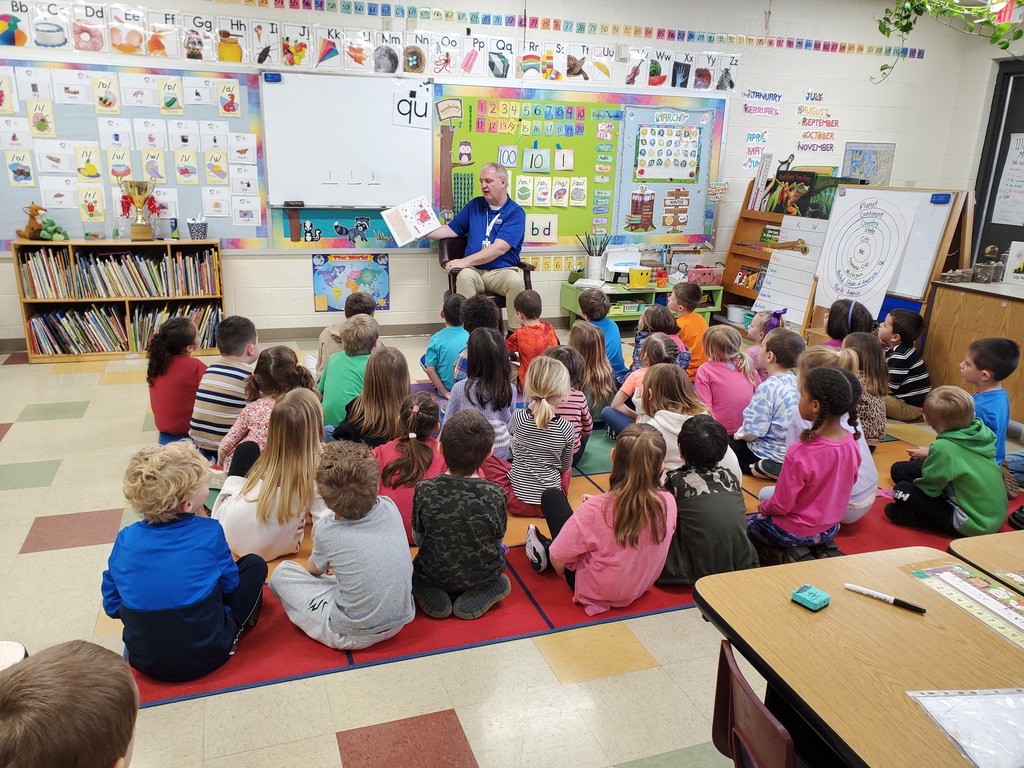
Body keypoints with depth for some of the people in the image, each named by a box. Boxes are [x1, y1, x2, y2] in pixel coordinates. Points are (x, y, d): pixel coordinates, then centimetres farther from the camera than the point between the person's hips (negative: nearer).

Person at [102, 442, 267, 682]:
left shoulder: (125, 539, -6)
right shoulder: (209, 532, -13)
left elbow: (112, 607, 3)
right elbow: (230, 585, 2)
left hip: (145, 662, 4)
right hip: (205, 656, -4)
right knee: (254, 564, 11)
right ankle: (232, 632, 14)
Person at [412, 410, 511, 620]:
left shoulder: (424, 490, -23)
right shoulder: (494, 494, -25)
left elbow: (418, 538, -7)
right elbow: (498, 541, -8)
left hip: (434, 575, 0)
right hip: (482, 576, 0)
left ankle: (434, 596, 3)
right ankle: (477, 597, 3)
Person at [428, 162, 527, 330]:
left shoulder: (515, 213, -3)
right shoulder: (475, 205, 15)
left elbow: (499, 249, -15)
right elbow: (452, 229, 20)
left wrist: (465, 261, -21)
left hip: (502, 271, -2)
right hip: (475, 270, 3)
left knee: (516, 281, -35)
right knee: (464, 276, -32)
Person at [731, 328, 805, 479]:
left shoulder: (768, 387, -25)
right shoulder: (795, 382, -1)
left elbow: (751, 433, -22)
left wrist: (740, 434, -1)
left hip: (774, 456, -8)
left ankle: (756, 469, 4)